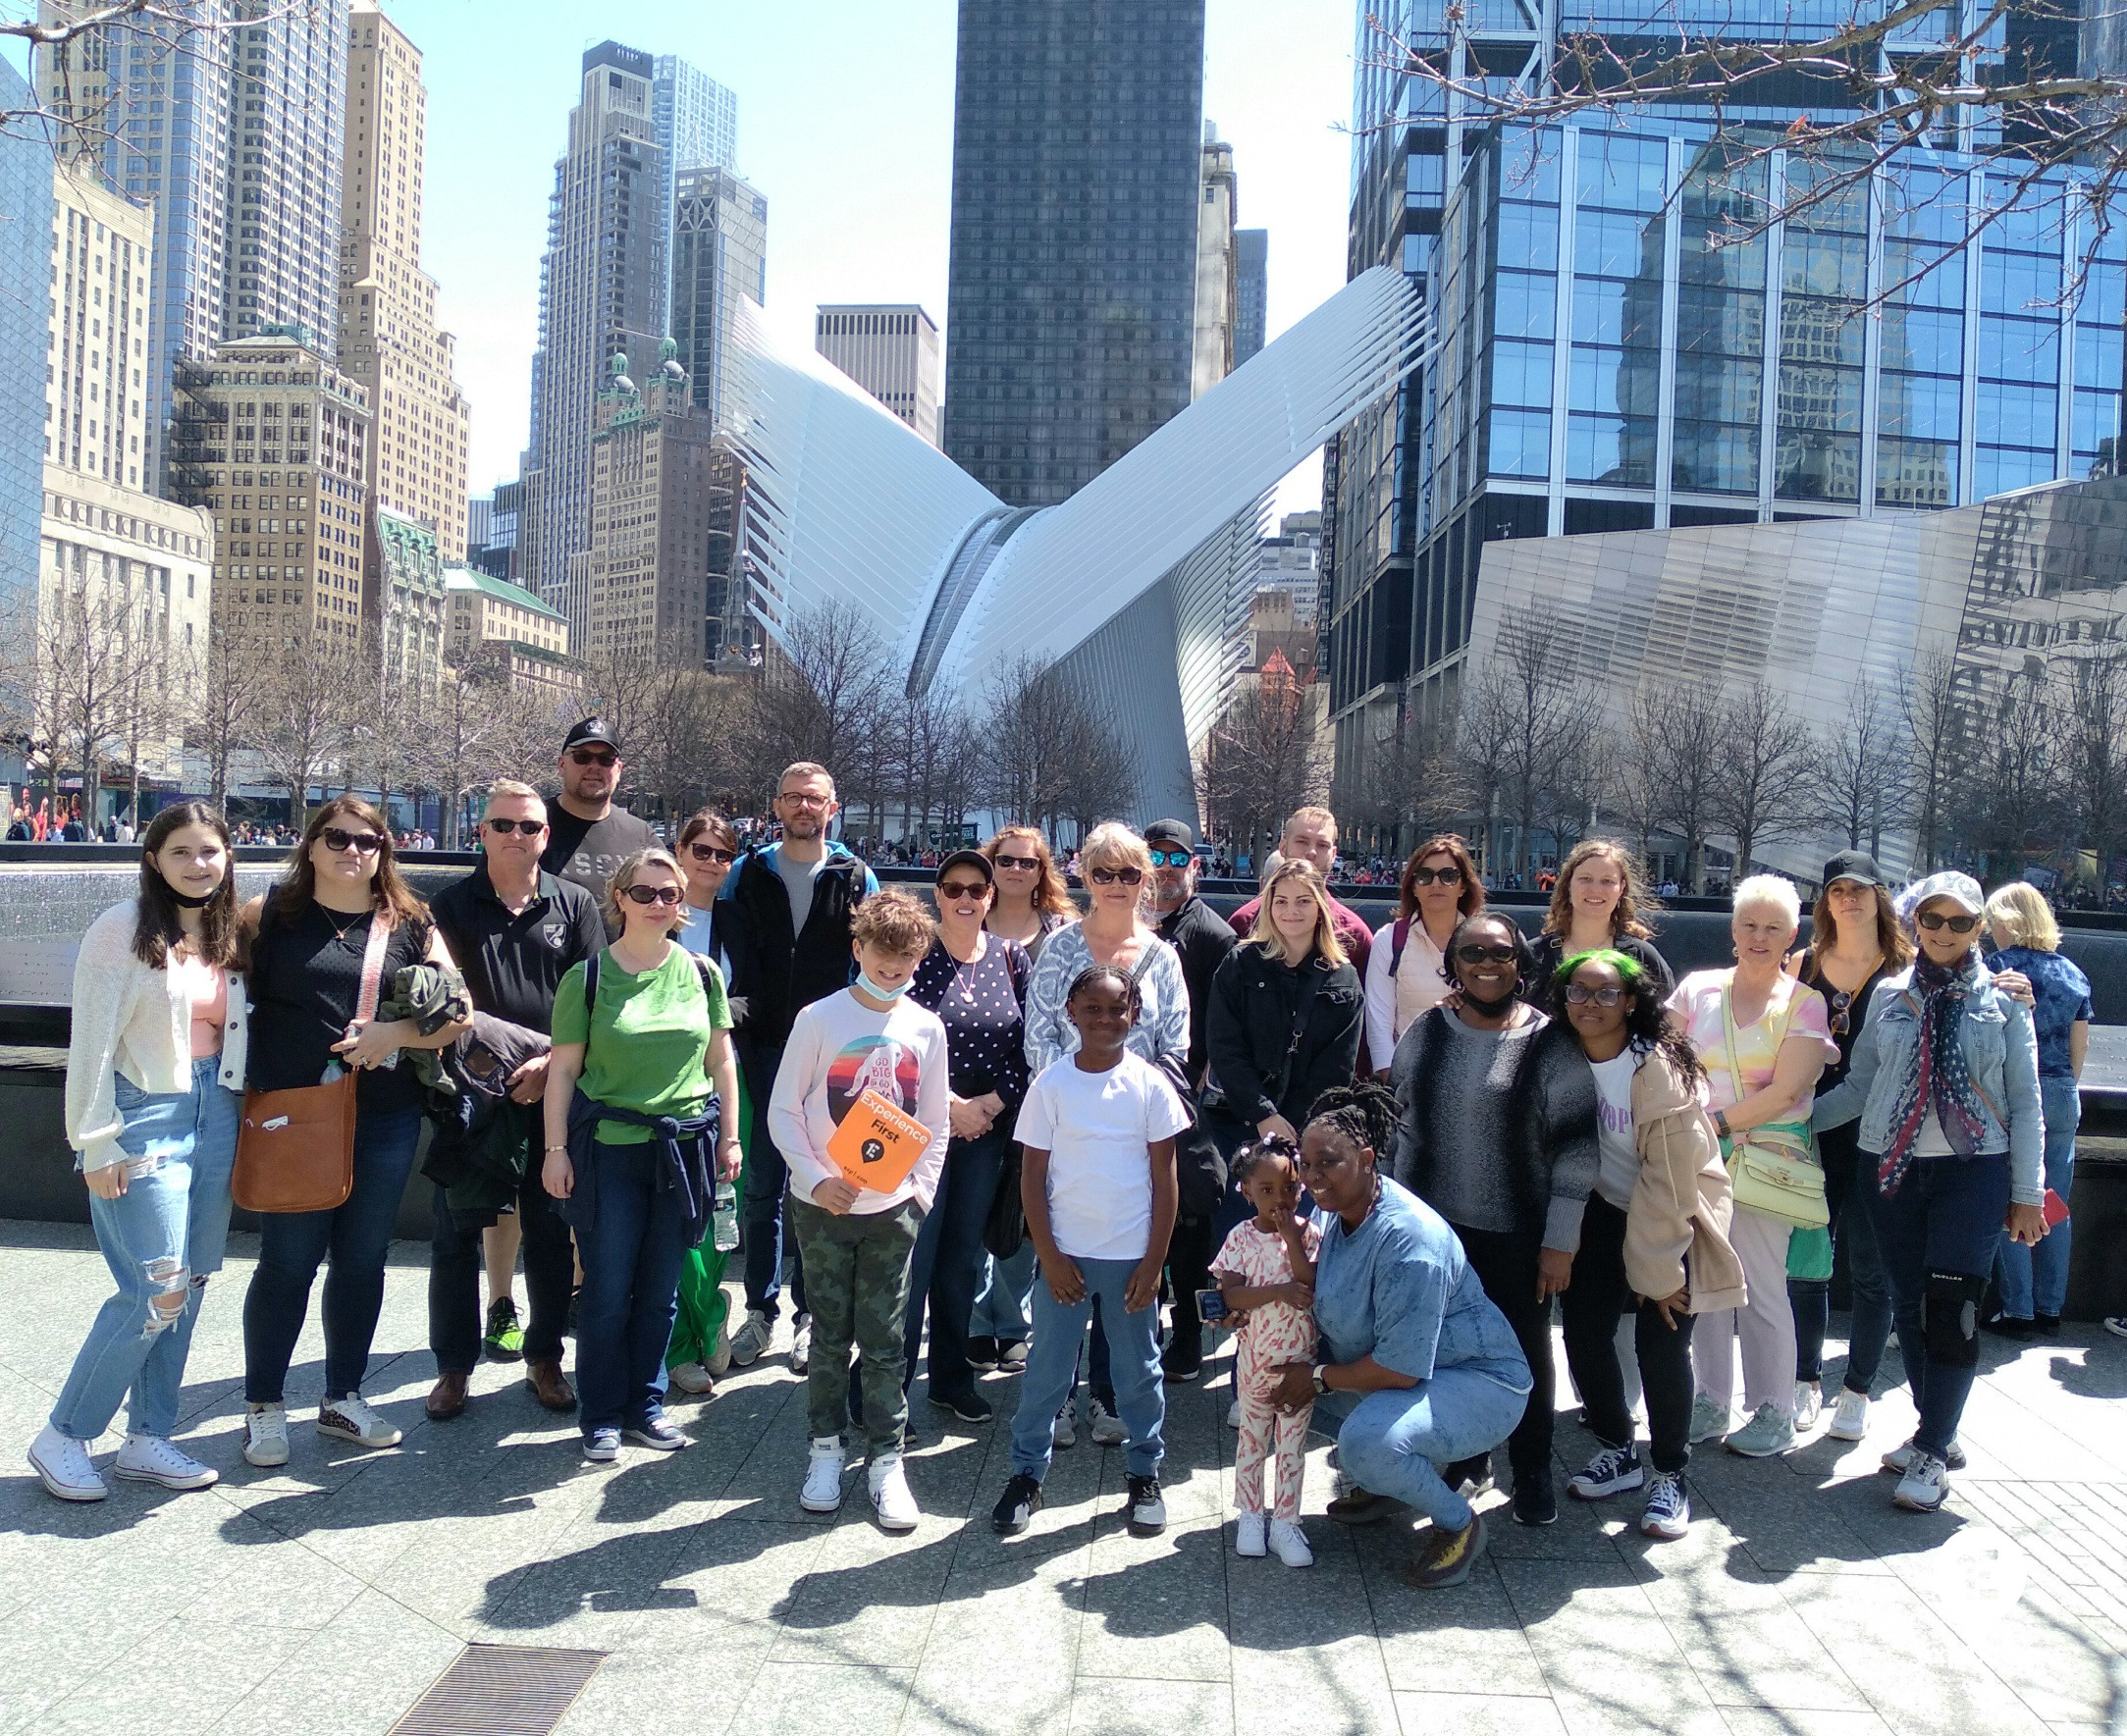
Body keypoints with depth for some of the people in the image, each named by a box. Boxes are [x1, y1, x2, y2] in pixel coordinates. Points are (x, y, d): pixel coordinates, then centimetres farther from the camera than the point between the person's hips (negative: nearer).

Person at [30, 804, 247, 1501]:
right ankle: (63, 1437, 10)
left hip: (216, 1117, 6)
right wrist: (97, 1144, -12)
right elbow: (93, 1043, -10)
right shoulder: (123, 930, -8)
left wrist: (238, 1115, 9)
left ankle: (148, 1440, 21)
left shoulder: (228, 934, 10)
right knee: (158, 1294, -9)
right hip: (147, 1121, -6)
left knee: (190, 1288, 9)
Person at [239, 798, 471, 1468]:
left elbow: (458, 1013, 2)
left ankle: (342, 1398, 27)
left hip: (385, 1118, 3)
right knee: (288, 1261, 3)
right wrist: (252, 1082, -10)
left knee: (363, 1258, 11)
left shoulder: (410, 925, 5)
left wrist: (393, 1033, -12)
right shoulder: (270, 915, 2)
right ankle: (263, 1407, 20)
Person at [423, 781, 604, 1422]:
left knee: (550, 1231, 8)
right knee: (457, 1231, 5)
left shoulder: (574, 905, 6)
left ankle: (544, 1358, 22)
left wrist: (549, 1063, -11)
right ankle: (454, 1366, 17)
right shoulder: (451, 906, 6)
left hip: (555, 1091, 0)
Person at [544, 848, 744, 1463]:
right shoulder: (587, 977, -3)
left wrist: (729, 1137, 7)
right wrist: (556, 1149, -5)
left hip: (684, 1149, 2)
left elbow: (721, 1059, 10)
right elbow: (563, 1068, -2)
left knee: (659, 1292, 11)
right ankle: (602, 1416, 18)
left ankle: (646, 1404, 26)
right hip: (608, 1150, -2)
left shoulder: (700, 971, 4)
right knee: (606, 1292, 4)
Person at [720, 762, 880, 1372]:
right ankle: (761, 1310, 16)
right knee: (761, 1185, 4)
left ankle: (810, 1314, 15)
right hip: (763, 1048, 1)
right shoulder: (748, 874, 8)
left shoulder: (857, 879, 5)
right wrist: (734, 1034, -2)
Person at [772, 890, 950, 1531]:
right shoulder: (819, 1019, -6)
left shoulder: (926, 1028, 2)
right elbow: (783, 1110, -4)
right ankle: (825, 1448, 25)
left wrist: (921, 1189, -1)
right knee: (830, 1334, 9)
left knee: (885, 1340, 5)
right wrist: (817, 1179, -14)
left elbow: (936, 1122, 9)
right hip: (823, 1206, -1)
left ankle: (885, 1460, 16)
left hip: (893, 1208, 1)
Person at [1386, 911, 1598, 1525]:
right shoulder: (1425, 1035, 2)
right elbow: (1401, 1128, 8)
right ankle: (1464, 1452, 34)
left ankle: (1532, 1473, 30)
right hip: (1437, 1228, 3)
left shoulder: (1550, 1045, -8)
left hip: (1519, 1236, -2)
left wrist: (1561, 1241, -8)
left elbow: (1574, 1147, -7)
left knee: (1525, 1352, 11)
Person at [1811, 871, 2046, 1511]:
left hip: (1974, 1168, -2)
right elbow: (1859, 1084, 11)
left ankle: (1932, 1453, -1)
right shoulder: (1890, 995, 9)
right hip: (1893, 1165, 3)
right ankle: (1937, 1433, 20)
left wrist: (2027, 1193, 1)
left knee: (1952, 1307, -9)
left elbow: (2026, 1103, 5)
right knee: (1908, 1304, 5)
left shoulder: (2002, 1000, 4)